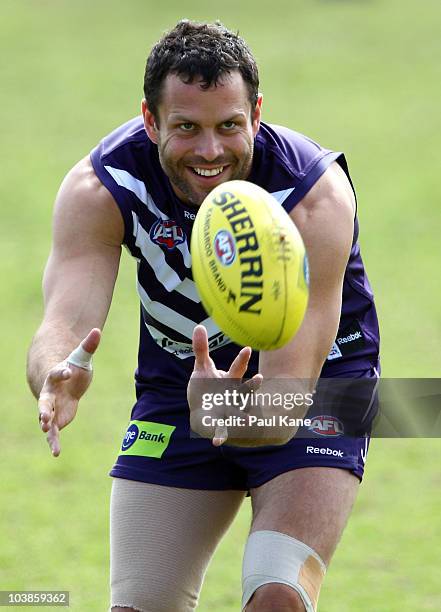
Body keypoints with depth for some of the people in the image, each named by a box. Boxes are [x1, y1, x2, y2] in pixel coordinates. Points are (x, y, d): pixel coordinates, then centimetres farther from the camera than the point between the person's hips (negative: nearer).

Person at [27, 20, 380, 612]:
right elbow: (65, 321, -36)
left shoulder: (316, 196, -30)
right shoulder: (100, 189, -22)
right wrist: (57, 375, -60)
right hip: (177, 378, 3)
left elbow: (285, 394, -36)